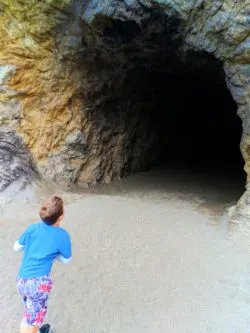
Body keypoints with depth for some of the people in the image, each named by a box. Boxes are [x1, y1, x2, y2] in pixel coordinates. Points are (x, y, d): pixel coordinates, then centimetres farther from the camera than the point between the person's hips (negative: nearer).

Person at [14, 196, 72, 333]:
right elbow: (66, 260, 6)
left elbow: (16, 247, 14)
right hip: (39, 282, -6)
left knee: (29, 313, 29)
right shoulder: (62, 235, -9)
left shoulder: (32, 228, 2)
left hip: (21, 280, 6)